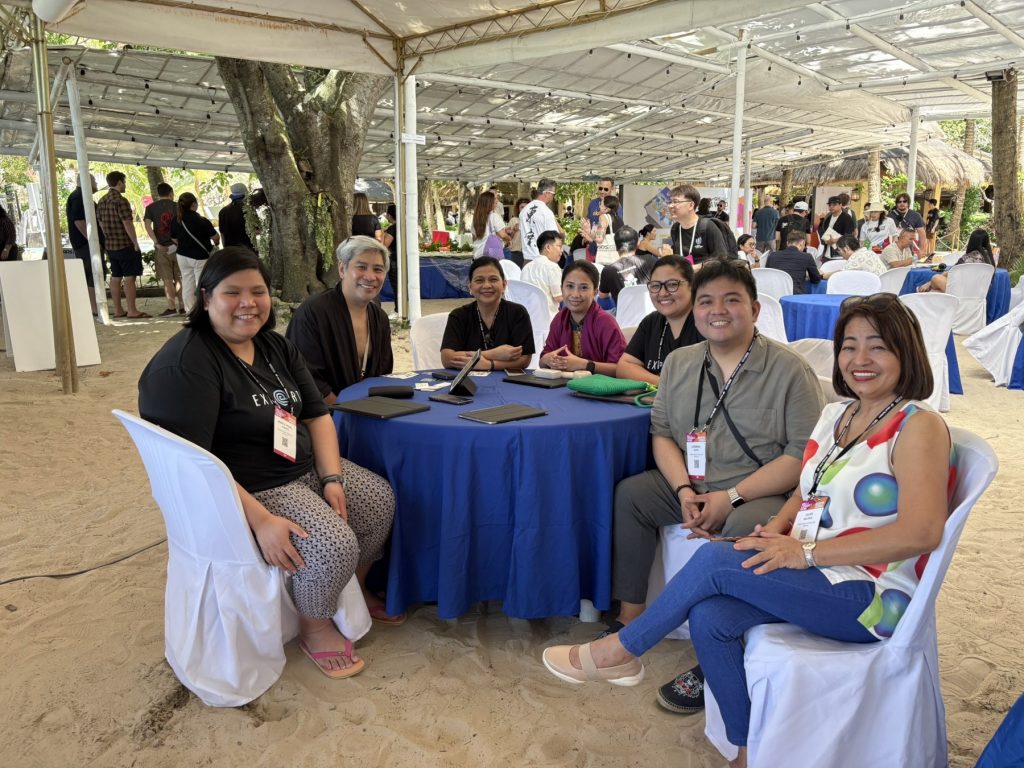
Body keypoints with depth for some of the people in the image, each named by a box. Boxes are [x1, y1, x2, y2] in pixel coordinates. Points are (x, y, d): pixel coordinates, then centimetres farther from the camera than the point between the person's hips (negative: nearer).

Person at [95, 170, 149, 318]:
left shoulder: (101, 201, 10)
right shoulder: (121, 200, -15)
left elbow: (100, 223, 15)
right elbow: (128, 224, -18)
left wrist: (108, 239, 20)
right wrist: (136, 243, -12)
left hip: (110, 245, 8)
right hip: (125, 245, -8)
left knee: (115, 277, 11)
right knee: (129, 278, -5)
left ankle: (118, 310, 15)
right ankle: (132, 310, -5)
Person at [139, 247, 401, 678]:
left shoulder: (276, 347, 6)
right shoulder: (184, 365, -21)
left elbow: (316, 415, 6)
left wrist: (332, 478, -9)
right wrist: (259, 520, -32)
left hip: (304, 469, 9)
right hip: (245, 492, -9)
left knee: (381, 500, 7)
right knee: (334, 545, -25)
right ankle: (315, 628, 6)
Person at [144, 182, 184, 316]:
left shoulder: (151, 207, 2)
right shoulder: (177, 206, 3)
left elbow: (147, 226, -9)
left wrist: (157, 243, -11)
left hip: (162, 247, -1)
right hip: (178, 246, 1)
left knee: (167, 280, 3)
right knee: (179, 278, 8)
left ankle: (171, 307, 3)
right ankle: (182, 307, 10)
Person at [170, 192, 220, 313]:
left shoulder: (175, 221, -2)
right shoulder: (202, 221, -18)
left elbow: (174, 239, 9)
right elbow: (216, 237, -11)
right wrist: (215, 244, 12)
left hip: (182, 256, 5)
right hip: (201, 257, -5)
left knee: (187, 282, 12)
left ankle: (190, 310, 18)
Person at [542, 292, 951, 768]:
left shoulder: (918, 426, -13)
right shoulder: (835, 415, 11)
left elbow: (921, 532, -23)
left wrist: (806, 551, -22)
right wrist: (776, 530, -3)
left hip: (873, 599, -7)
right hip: (814, 575, 7)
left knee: (714, 560, -21)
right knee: (709, 617, -19)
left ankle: (619, 651, 1)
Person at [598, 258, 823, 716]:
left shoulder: (789, 370, -9)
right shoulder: (679, 364, 8)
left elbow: (804, 454, -14)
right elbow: (661, 432, 7)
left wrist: (731, 497, -20)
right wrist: (685, 491, -12)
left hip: (762, 492, -6)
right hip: (691, 484, 6)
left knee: (743, 528, -34)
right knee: (629, 494, -10)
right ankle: (630, 619, -2)